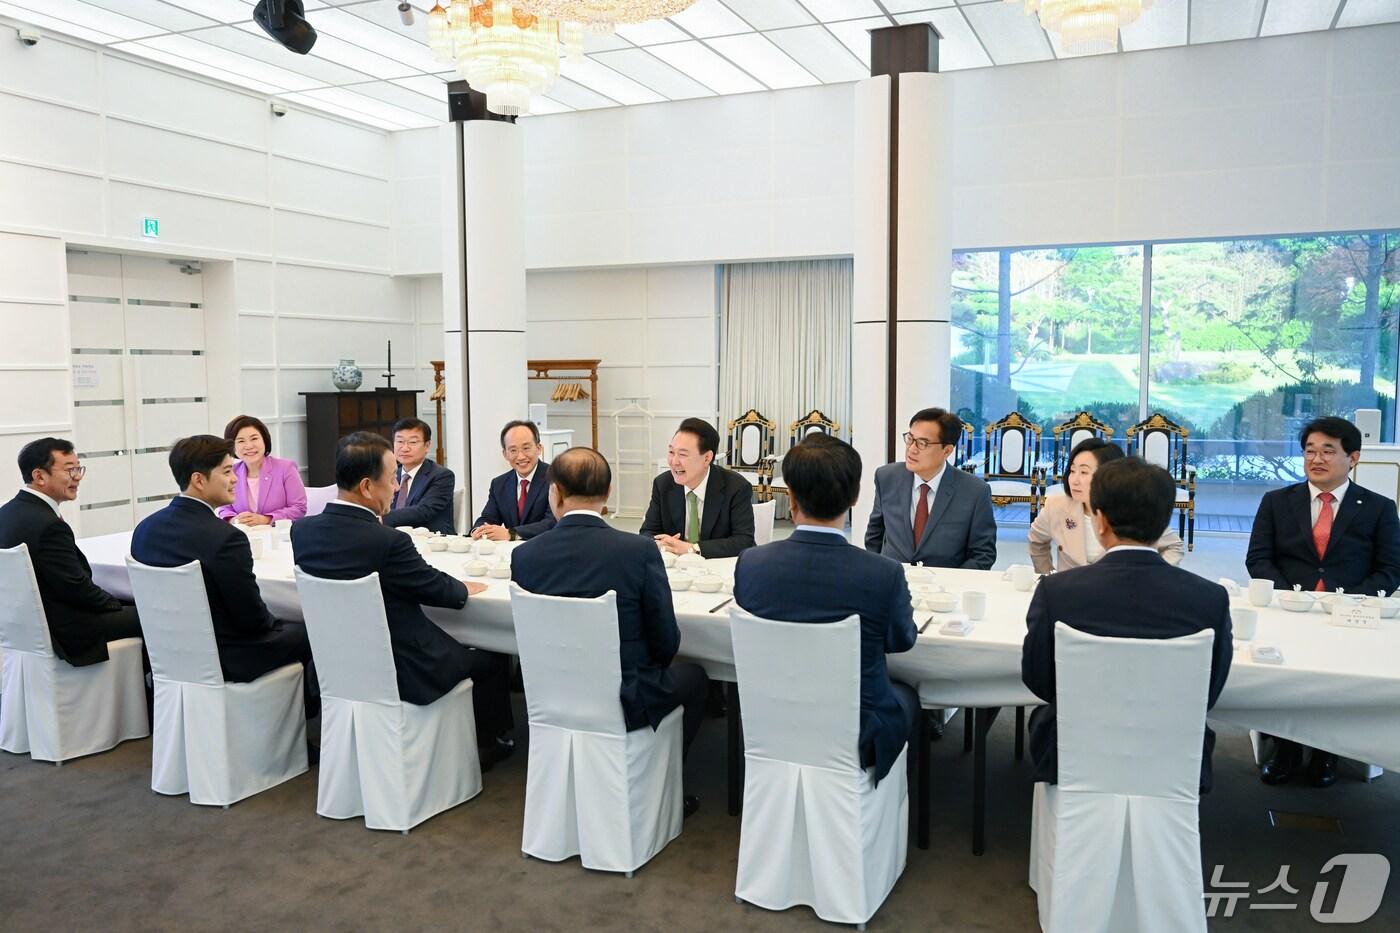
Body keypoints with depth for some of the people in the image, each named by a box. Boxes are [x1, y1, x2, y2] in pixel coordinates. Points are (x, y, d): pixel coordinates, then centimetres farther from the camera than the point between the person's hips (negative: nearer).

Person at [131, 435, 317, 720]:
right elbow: (253, 619, -19)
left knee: (284, 626, 27)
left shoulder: (145, 528, -6)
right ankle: (305, 717, 33)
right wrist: (273, 623, 3)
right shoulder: (226, 538, -28)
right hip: (226, 660, -7)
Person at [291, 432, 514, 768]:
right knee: (492, 658, 16)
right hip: (403, 672, -7)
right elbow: (439, 589, -12)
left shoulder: (302, 530, -8)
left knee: (457, 645, 29)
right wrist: (466, 588, 8)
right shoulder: (387, 541, -29)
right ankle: (487, 742, 36)